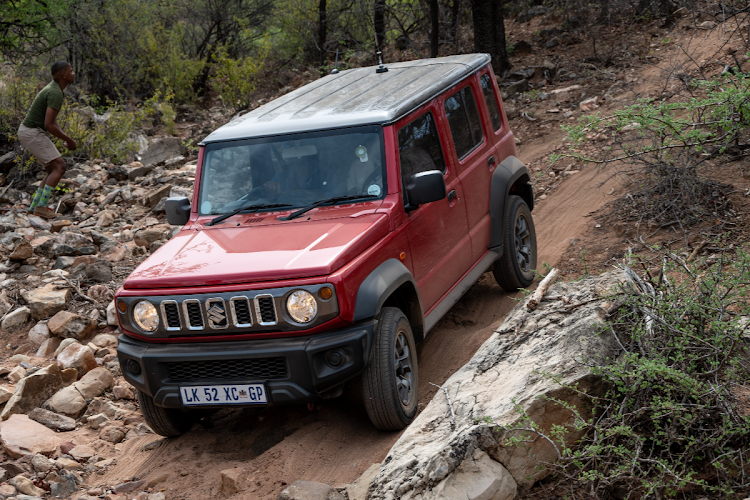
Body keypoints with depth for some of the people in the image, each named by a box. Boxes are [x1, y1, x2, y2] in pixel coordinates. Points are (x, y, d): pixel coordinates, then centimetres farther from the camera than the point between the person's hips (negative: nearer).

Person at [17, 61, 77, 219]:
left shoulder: (54, 89, 14)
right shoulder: (56, 94, -22)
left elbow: (51, 119, 21)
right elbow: (49, 125, -27)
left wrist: (65, 138, 10)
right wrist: (69, 140, -14)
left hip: (32, 133, 10)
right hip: (33, 133, -10)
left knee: (54, 170, 12)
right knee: (59, 167, -11)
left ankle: (35, 206, 12)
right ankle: (41, 206, -10)